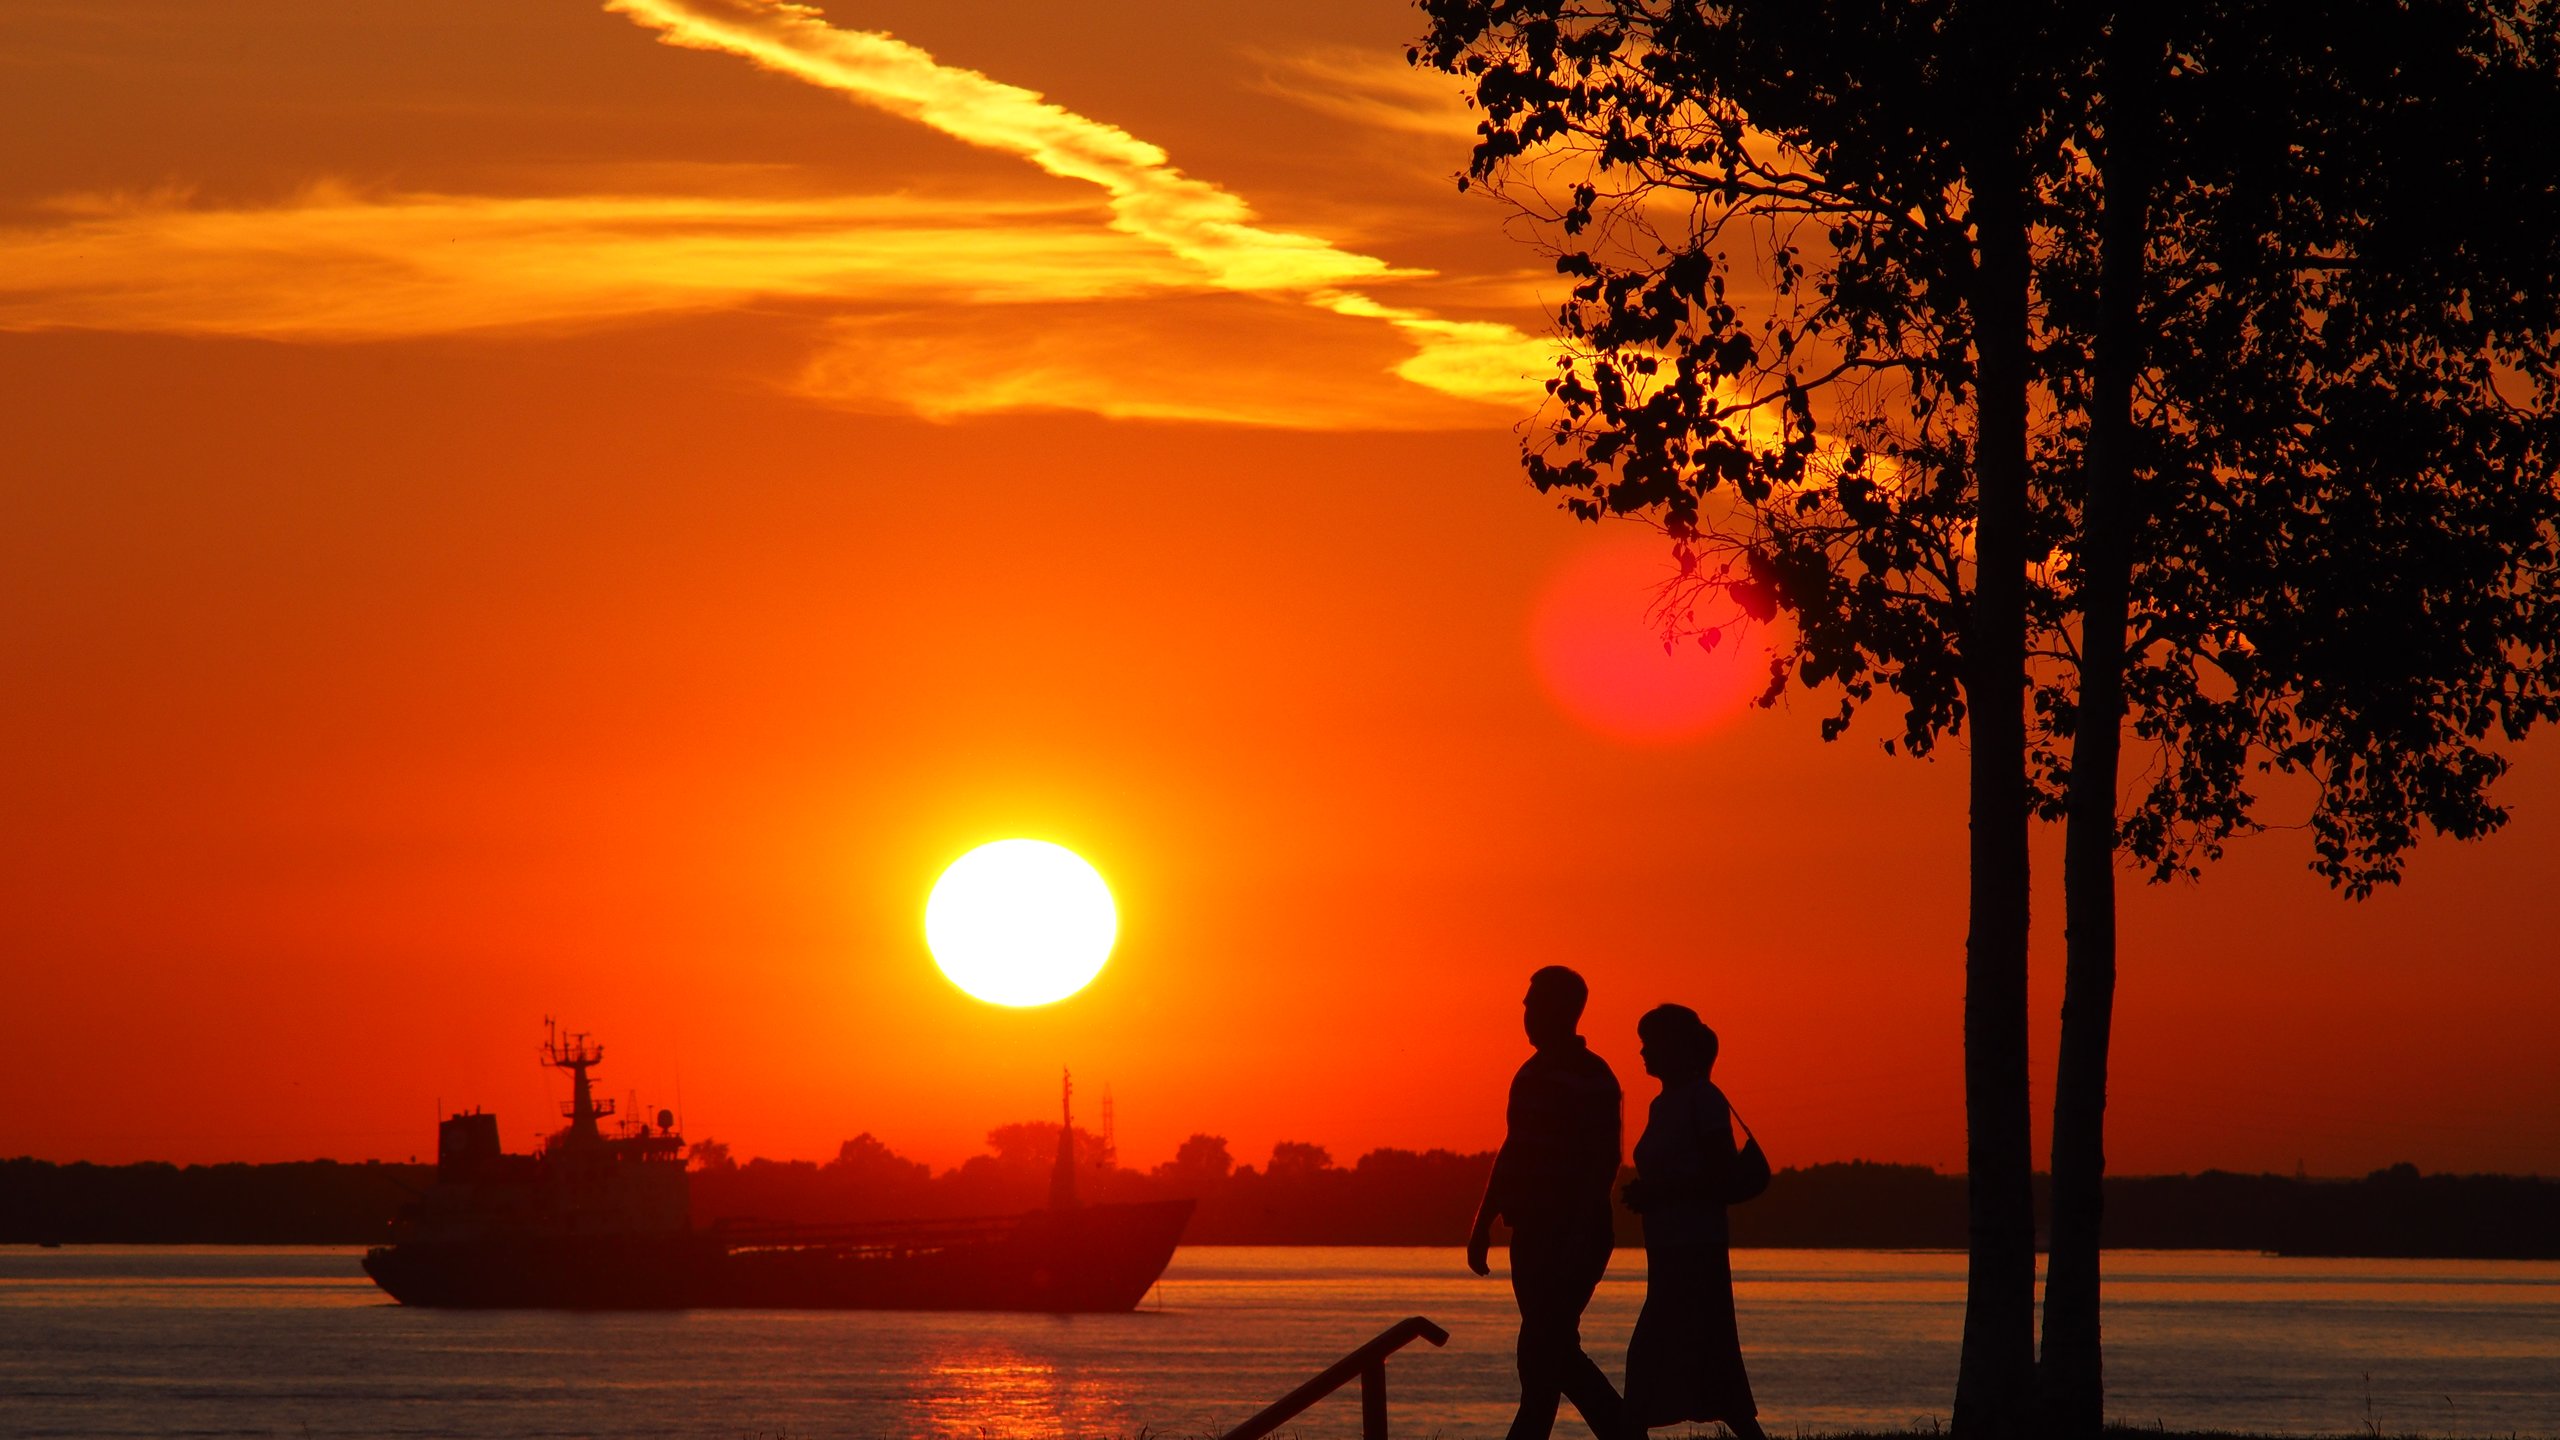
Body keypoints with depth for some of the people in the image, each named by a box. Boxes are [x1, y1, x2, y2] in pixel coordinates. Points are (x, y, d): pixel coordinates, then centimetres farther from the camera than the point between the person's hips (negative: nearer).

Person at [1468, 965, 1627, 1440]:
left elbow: (1602, 1163, -16)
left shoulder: (1591, 1078, -11)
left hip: (1573, 1236, -9)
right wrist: (1483, 1224, 21)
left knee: (1542, 1356, -9)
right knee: (1555, 1352, 12)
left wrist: (1580, 1239, -22)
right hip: (1534, 1233, 9)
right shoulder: (1533, 1074, 14)